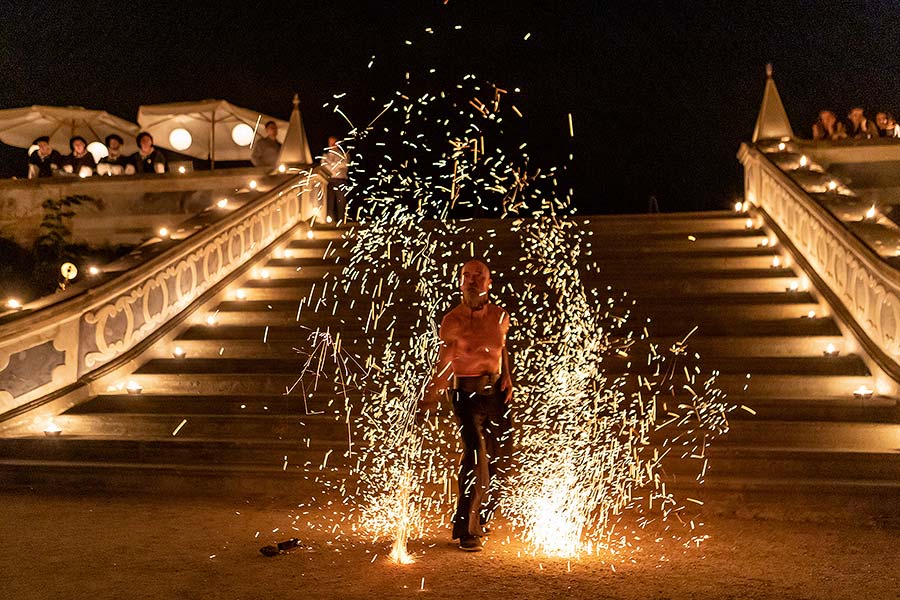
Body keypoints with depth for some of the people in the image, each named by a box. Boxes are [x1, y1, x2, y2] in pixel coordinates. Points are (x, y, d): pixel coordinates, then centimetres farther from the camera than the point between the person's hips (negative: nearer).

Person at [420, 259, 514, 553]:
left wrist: (507, 376, 12)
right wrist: (429, 399, -12)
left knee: (499, 459, 9)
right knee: (476, 454, -19)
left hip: (496, 392, 5)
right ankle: (466, 530, -6)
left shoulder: (500, 316, 5)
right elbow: (444, 366, -5)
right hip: (466, 393, -4)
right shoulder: (451, 322, -6)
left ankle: (480, 519, 33)